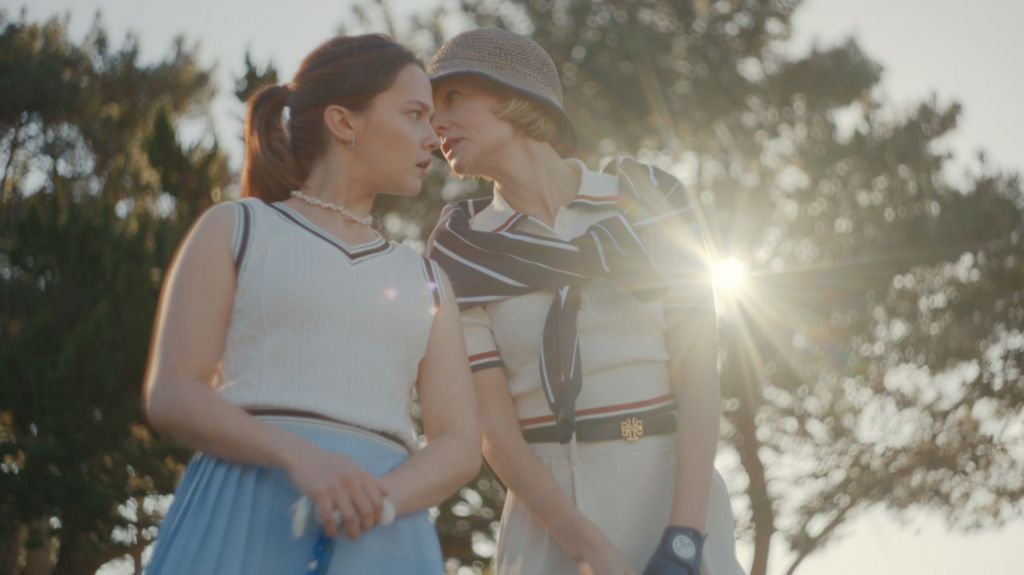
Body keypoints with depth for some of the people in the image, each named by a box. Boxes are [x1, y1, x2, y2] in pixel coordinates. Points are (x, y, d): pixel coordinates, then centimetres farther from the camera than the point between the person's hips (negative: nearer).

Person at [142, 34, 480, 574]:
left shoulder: (424, 282, 23)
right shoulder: (234, 229, 13)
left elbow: (459, 446, 12)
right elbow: (170, 395, 1)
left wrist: (377, 501, -11)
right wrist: (299, 457, -17)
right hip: (242, 524, -3)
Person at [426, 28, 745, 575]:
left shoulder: (651, 199, 0)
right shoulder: (460, 255, 3)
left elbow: (700, 376, -7)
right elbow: (491, 427, -4)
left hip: (676, 503, -1)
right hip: (548, 528, 1)